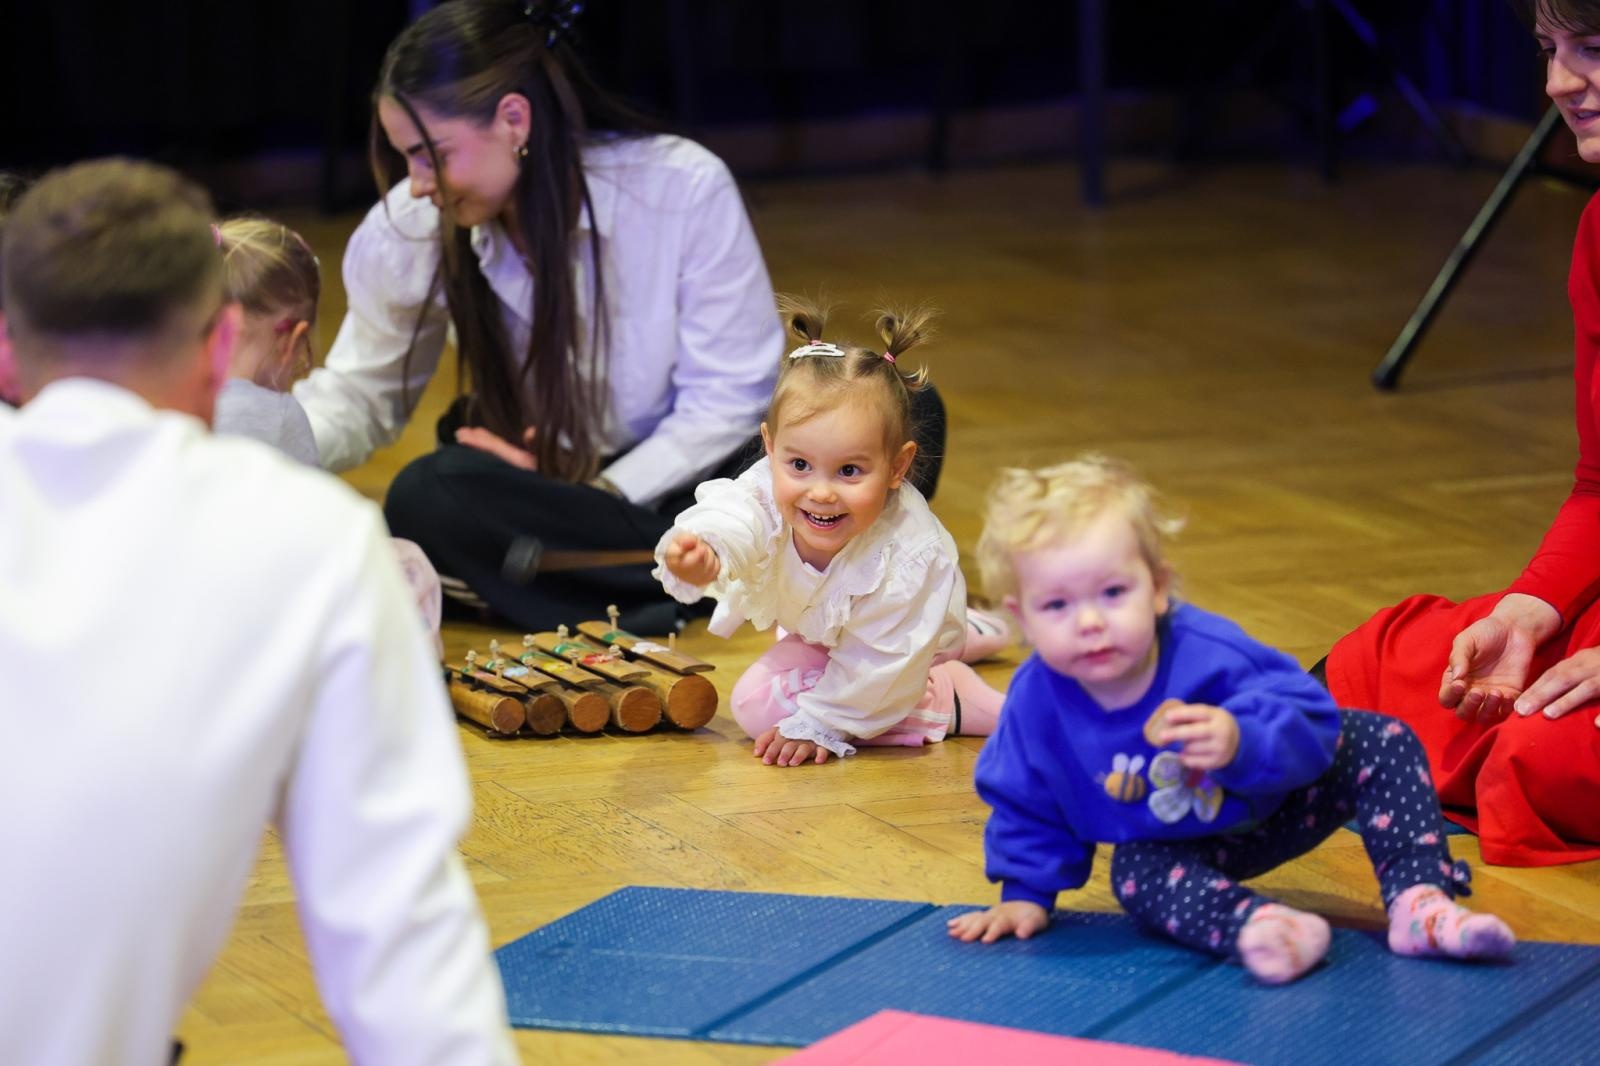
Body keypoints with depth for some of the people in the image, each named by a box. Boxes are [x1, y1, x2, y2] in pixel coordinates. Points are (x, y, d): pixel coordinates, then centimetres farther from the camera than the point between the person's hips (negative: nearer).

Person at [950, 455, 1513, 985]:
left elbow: (1311, 724, -35)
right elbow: (1028, 807, -5)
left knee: (1383, 742, -19)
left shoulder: (1209, 654, -35)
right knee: (1136, 873, -32)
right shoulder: (1036, 702, -25)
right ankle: (1257, 924, -52)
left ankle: (1420, 900, -28)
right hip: (1174, 843, 1)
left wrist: (1242, 743, -54)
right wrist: (1026, 893, -4)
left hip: (1277, 800, -1)